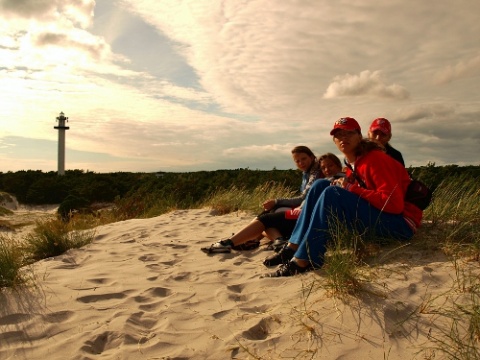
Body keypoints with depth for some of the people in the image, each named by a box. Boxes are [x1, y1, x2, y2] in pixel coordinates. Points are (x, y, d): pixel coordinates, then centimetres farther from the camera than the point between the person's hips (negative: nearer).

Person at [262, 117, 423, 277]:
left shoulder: (375, 159, -15)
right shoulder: (352, 163, 10)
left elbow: (394, 203, -23)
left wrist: (352, 189, -20)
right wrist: (344, 185, -5)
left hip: (400, 223, -8)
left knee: (332, 194, -27)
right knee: (320, 185, -2)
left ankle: (303, 261, -29)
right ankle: (293, 247, -10)